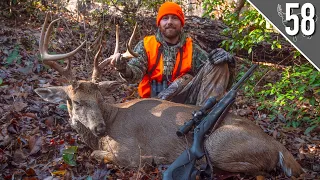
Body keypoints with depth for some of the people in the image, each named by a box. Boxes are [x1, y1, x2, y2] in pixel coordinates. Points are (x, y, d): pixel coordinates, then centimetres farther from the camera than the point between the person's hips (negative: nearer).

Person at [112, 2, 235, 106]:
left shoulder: (191, 48, 13)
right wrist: (124, 68, -29)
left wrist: (224, 58, -20)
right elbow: (136, 73, -6)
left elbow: (210, 67, 3)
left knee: (218, 65, -16)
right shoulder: (146, 45, 8)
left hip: (185, 98, 3)